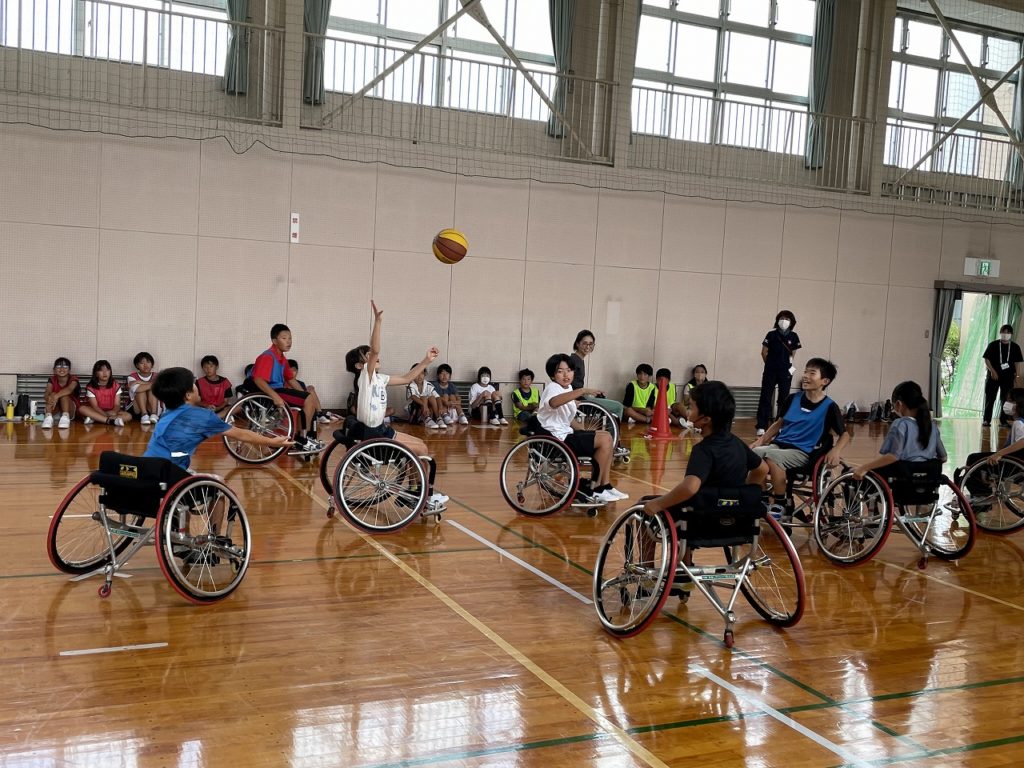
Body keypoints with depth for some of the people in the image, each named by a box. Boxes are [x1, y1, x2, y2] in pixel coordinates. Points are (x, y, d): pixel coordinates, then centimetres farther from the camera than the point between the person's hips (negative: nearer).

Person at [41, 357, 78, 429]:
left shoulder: (73, 379, -10)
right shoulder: (52, 380, -2)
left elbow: (69, 389, -34)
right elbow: (47, 393, -21)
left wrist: (57, 396, -53)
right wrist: (49, 398, -46)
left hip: (70, 410, -2)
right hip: (55, 411, 2)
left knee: (64, 395, -29)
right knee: (52, 394, -25)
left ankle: (65, 417, -47)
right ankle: (48, 417, -44)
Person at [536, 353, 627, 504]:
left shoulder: (568, 388, 13)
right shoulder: (553, 388, -16)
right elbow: (554, 402, -43)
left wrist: (584, 433, 8)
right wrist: (581, 391, -50)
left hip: (565, 433, 10)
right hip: (556, 439, -10)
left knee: (606, 436, 10)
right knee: (604, 440, -14)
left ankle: (605, 486, 11)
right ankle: (594, 490, -5)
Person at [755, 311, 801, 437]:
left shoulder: (793, 337, -1)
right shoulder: (771, 334, -6)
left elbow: (792, 353, 12)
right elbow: (764, 352, 2)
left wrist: (788, 364, 3)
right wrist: (770, 364, 9)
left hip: (786, 372, 2)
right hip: (770, 371, -2)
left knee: (784, 398, 8)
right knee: (765, 397, -2)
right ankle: (761, 426, 0)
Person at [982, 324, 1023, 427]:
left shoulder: (1015, 347, 6)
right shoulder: (993, 345, 0)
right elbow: (986, 359, -2)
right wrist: (992, 371, -11)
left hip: (1008, 376, 2)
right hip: (994, 375, -2)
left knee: (1006, 399, 5)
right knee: (990, 398, -2)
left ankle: (1004, 420, 13)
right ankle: (987, 420, 1)